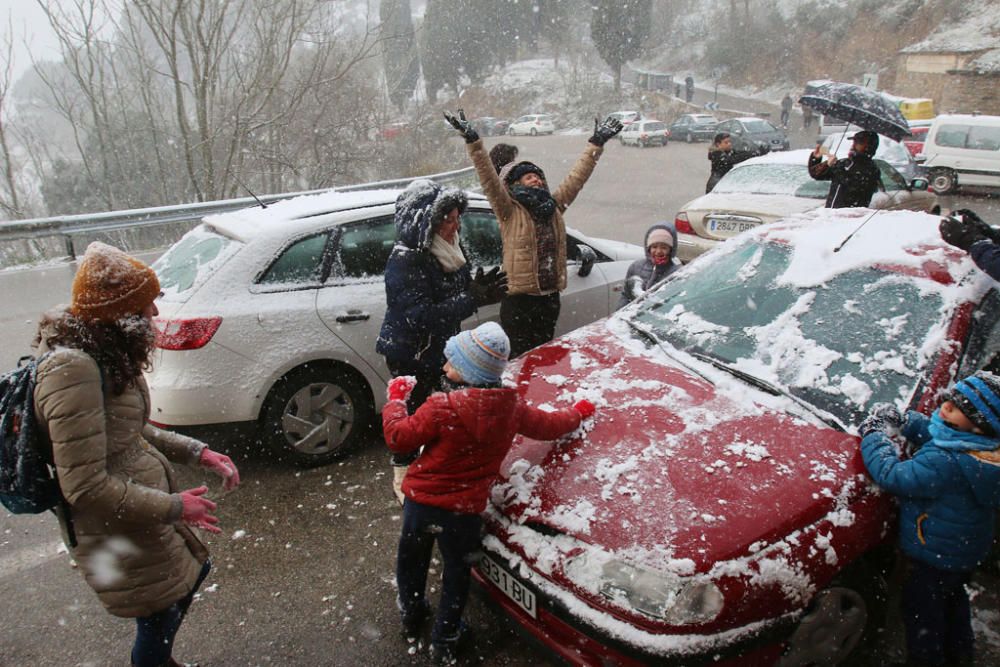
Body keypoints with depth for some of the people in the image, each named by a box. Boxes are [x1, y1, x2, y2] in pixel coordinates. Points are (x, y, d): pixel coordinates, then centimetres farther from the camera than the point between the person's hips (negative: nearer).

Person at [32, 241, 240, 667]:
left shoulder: (103, 353, 1)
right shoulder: (72, 369, -30)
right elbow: (85, 488, -30)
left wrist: (196, 452, 3)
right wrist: (174, 507, -20)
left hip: (144, 496, 10)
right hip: (118, 530, -10)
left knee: (193, 570, 27)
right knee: (159, 617, 11)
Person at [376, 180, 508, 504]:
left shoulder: (447, 251, 0)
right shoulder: (405, 261, -26)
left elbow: (454, 294, 10)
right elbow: (422, 315, -32)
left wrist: (479, 288, -12)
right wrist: (473, 299, -35)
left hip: (438, 350, 8)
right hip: (408, 356, -8)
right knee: (413, 413, 5)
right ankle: (403, 479, 27)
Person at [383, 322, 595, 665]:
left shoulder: (442, 407, -24)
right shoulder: (511, 407, -10)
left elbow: (399, 438, -14)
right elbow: (547, 425, 7)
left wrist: (396, 399, 2)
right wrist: (577, 413, 26)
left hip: (421, 500, -1)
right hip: (465, 510, 2)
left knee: (411, 559, 25)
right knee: (456, 571, 23)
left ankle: (411, 619, 47)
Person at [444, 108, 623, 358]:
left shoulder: (554, 206, 10)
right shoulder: (510, 211, -6)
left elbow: (577, 176, 15)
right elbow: (488, 178, -17)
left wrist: (596, 143, 18)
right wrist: (472, 140, -26)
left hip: (549, 297, 6)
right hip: (519, 301, -6)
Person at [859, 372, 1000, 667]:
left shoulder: (945, 462, -38)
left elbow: (892, 475, -35)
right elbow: (932, 433, 8)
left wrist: (875, 434, -23)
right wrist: (903, 421, -5)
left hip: (931, 557, -9)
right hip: (967, 552, 9)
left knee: (922, 616, 12)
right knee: (953, 604, 31)